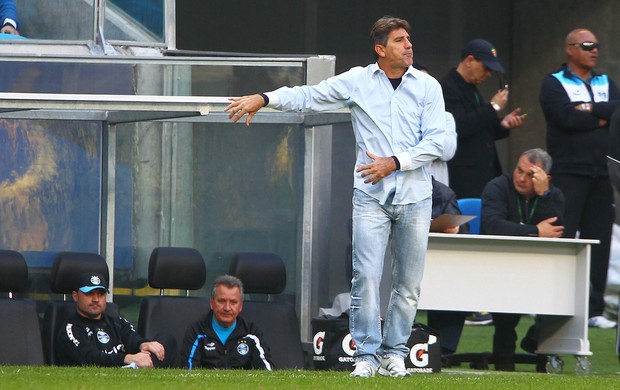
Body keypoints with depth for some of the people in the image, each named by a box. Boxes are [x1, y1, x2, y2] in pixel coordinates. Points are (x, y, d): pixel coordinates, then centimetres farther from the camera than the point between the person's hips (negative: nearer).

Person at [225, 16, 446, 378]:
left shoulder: (428, 86, 3)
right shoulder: (357, 81, 3)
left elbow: (436, 141, -3)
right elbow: (309, 96, 6)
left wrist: (394, 163, -14)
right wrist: (264, 98, -6)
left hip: (415, 197, 1)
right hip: (371, 195, -1)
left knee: (409, 282, 2)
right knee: (366, 276, -10)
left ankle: (395, 352, 12)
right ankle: (367, 354, -6)